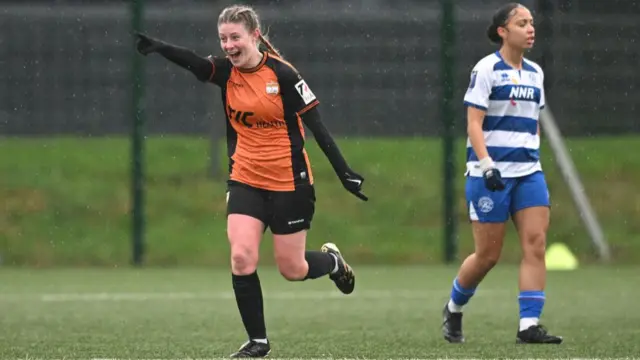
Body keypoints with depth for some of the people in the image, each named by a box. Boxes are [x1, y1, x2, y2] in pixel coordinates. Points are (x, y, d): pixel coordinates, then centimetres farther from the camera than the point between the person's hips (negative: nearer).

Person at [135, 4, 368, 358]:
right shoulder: (226, 73, -3)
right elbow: (193, 62, -24)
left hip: (289, 182, -4)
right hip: (245, 180, 4)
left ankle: (332, 261, 39)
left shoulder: (282, 74, -13)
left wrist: (344, 173, -10)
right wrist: (158, 47, -45)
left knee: (292, 270, 4)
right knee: (241, 258, -12)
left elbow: (316, 125, -10)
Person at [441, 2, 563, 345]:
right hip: (490, 174, -6)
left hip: (528, 172, 6)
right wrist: (486, 164, -22)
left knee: (536, 243, -10)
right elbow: (474, 124, -11)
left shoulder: (534, 73, 13)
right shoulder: (486, 69, -6)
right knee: (488, 255, -1)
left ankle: (529, 326, -13)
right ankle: (453, 309, 24)